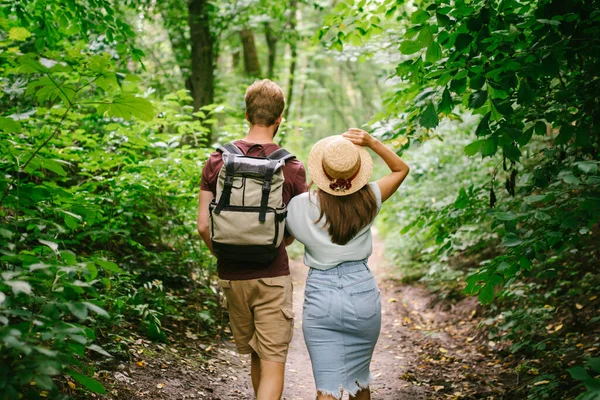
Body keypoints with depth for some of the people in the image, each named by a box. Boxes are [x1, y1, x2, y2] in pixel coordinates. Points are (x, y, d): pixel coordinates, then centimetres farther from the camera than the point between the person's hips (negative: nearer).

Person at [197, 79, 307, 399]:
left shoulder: (217, 161, -2)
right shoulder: (291, 168, -7)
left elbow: (203, 226, -2)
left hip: (231, 275, 4)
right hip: (272, 275, -3)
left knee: (256, 355, 21)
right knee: (273, 362, 1)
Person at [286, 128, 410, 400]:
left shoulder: (302, 206, -9)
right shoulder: (368, 200, -5)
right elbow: (401, 169, 12)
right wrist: (372, 143, -1)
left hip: (320, 298, -1)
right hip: (362, 294, 2)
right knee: (359, 377, 22)